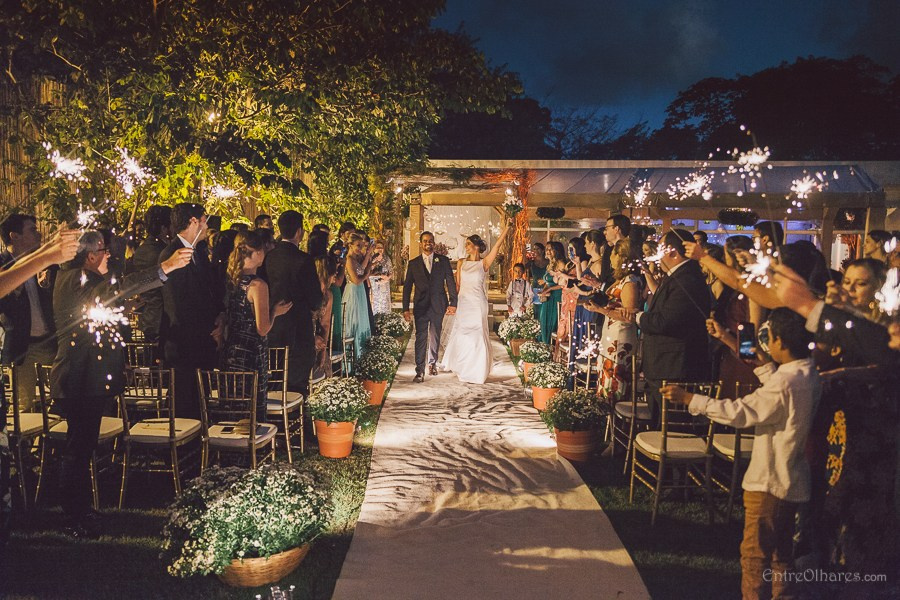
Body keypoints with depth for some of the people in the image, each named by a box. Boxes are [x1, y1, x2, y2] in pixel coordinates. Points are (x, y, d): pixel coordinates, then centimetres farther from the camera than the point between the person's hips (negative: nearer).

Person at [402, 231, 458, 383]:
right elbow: (407, 287, 4)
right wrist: (406, 309, -3)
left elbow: (451, 282, 2)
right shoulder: (413, 263, 5)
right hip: (421, 306, -1)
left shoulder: (443, 261, 4)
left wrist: (453, 303, -6)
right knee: (421, 338, -6)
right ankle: (420, 371, -5)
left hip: (438, 305, 1)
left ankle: (432, 363, 30)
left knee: (435, 336, 12)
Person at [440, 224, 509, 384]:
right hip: (463, 304, 3)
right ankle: (463, 369, 23)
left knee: (476, 335, 0)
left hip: (477, 305, -3)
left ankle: (476, 372, 12)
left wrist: (506, 228, -16)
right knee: (462, 335, 7)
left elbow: (497, 245, -10)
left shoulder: (484, 264, -2)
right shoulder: (461, 263, 8)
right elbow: (457, 284, 11)